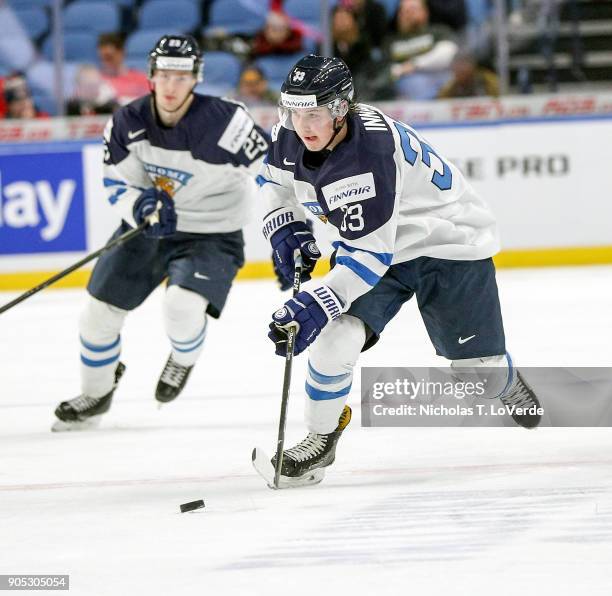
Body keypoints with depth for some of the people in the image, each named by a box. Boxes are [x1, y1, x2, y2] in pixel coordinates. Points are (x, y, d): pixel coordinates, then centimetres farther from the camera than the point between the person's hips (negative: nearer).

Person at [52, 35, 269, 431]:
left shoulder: (225, 122, -26)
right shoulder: (128, 123, -13)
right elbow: (118, 183, -3)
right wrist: (140, 206, -26)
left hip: (211, 234, -4)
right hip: (148, 226, 5)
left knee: (182, 306, -29)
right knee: (100, 311, 5)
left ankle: (184, 359, 10)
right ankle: (96, 394, 32)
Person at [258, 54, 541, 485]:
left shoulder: (370, 155, -38)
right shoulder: (292, 137, -15)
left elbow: (370, 255, -38)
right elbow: (275, 178, 11)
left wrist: (316, 305, -44)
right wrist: (285, 227, -6)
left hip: (449, 240, -6)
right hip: (369, 240, 6)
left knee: (476, 365, 5)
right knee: (337, 336, -19)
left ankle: (507, 384, 42)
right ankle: (321, 438, -3)